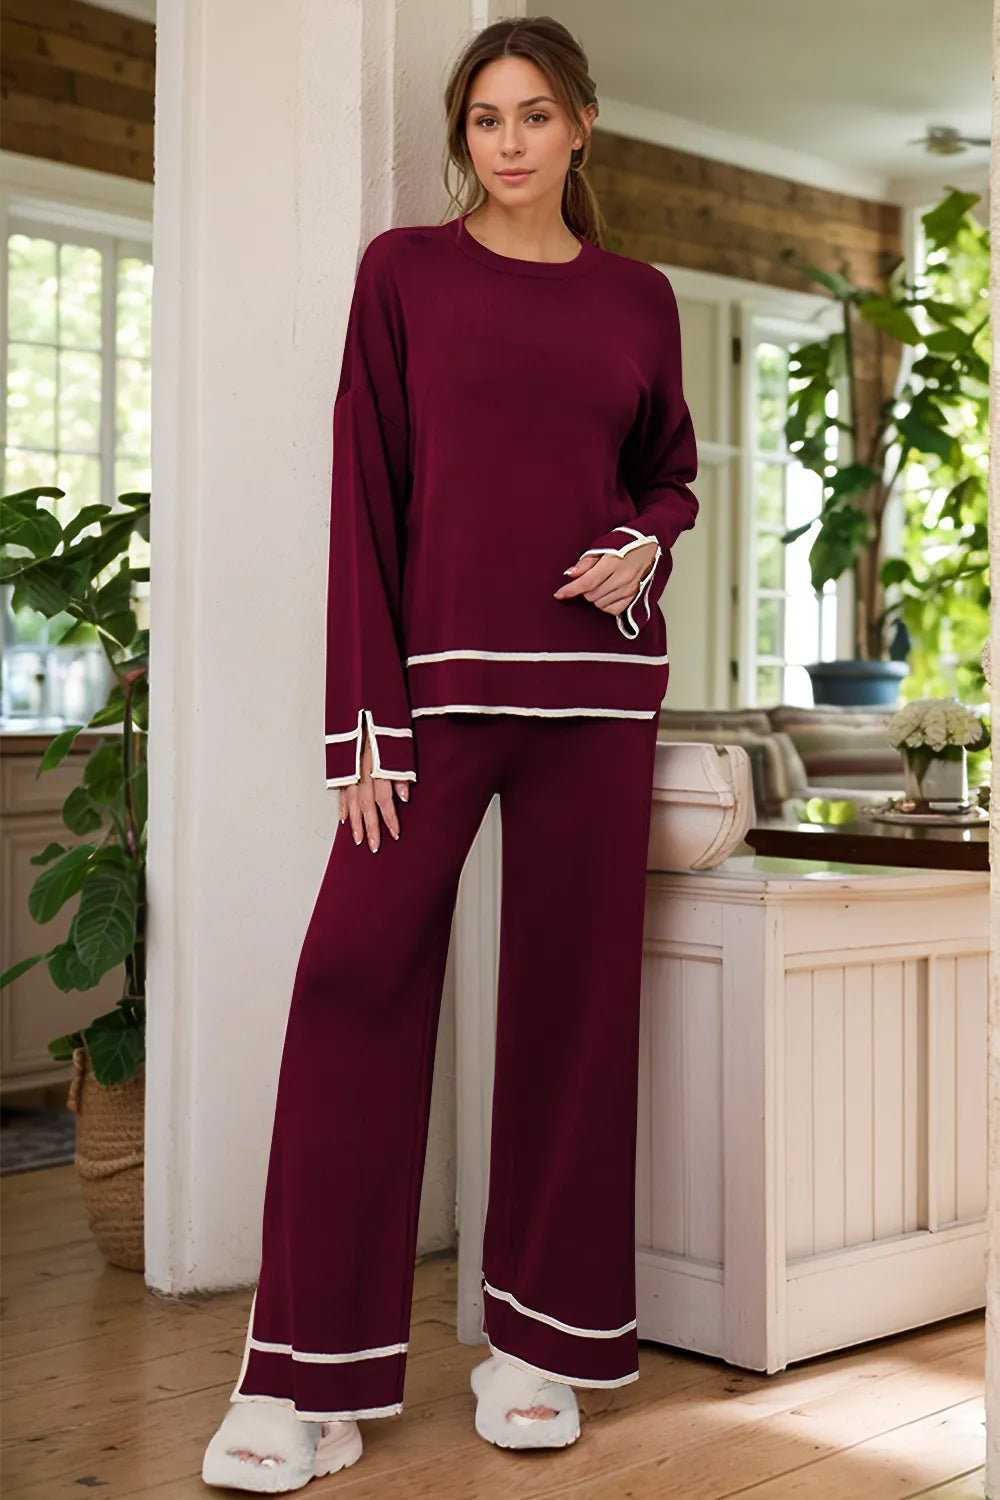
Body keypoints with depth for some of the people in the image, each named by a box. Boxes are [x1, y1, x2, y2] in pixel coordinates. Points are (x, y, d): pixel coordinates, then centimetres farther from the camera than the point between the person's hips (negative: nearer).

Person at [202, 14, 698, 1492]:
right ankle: (315, 1380, -3)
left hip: (595, 674, 2)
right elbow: (365, 493, 0)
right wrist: (364, 724, -8)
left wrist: (644, 548, -2)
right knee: (357, 976, -10)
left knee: (572, 987, 3)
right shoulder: (405, 269, 6)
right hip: (440, 667, -2)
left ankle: (540, 1343, 16)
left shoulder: (638, 297, 13)